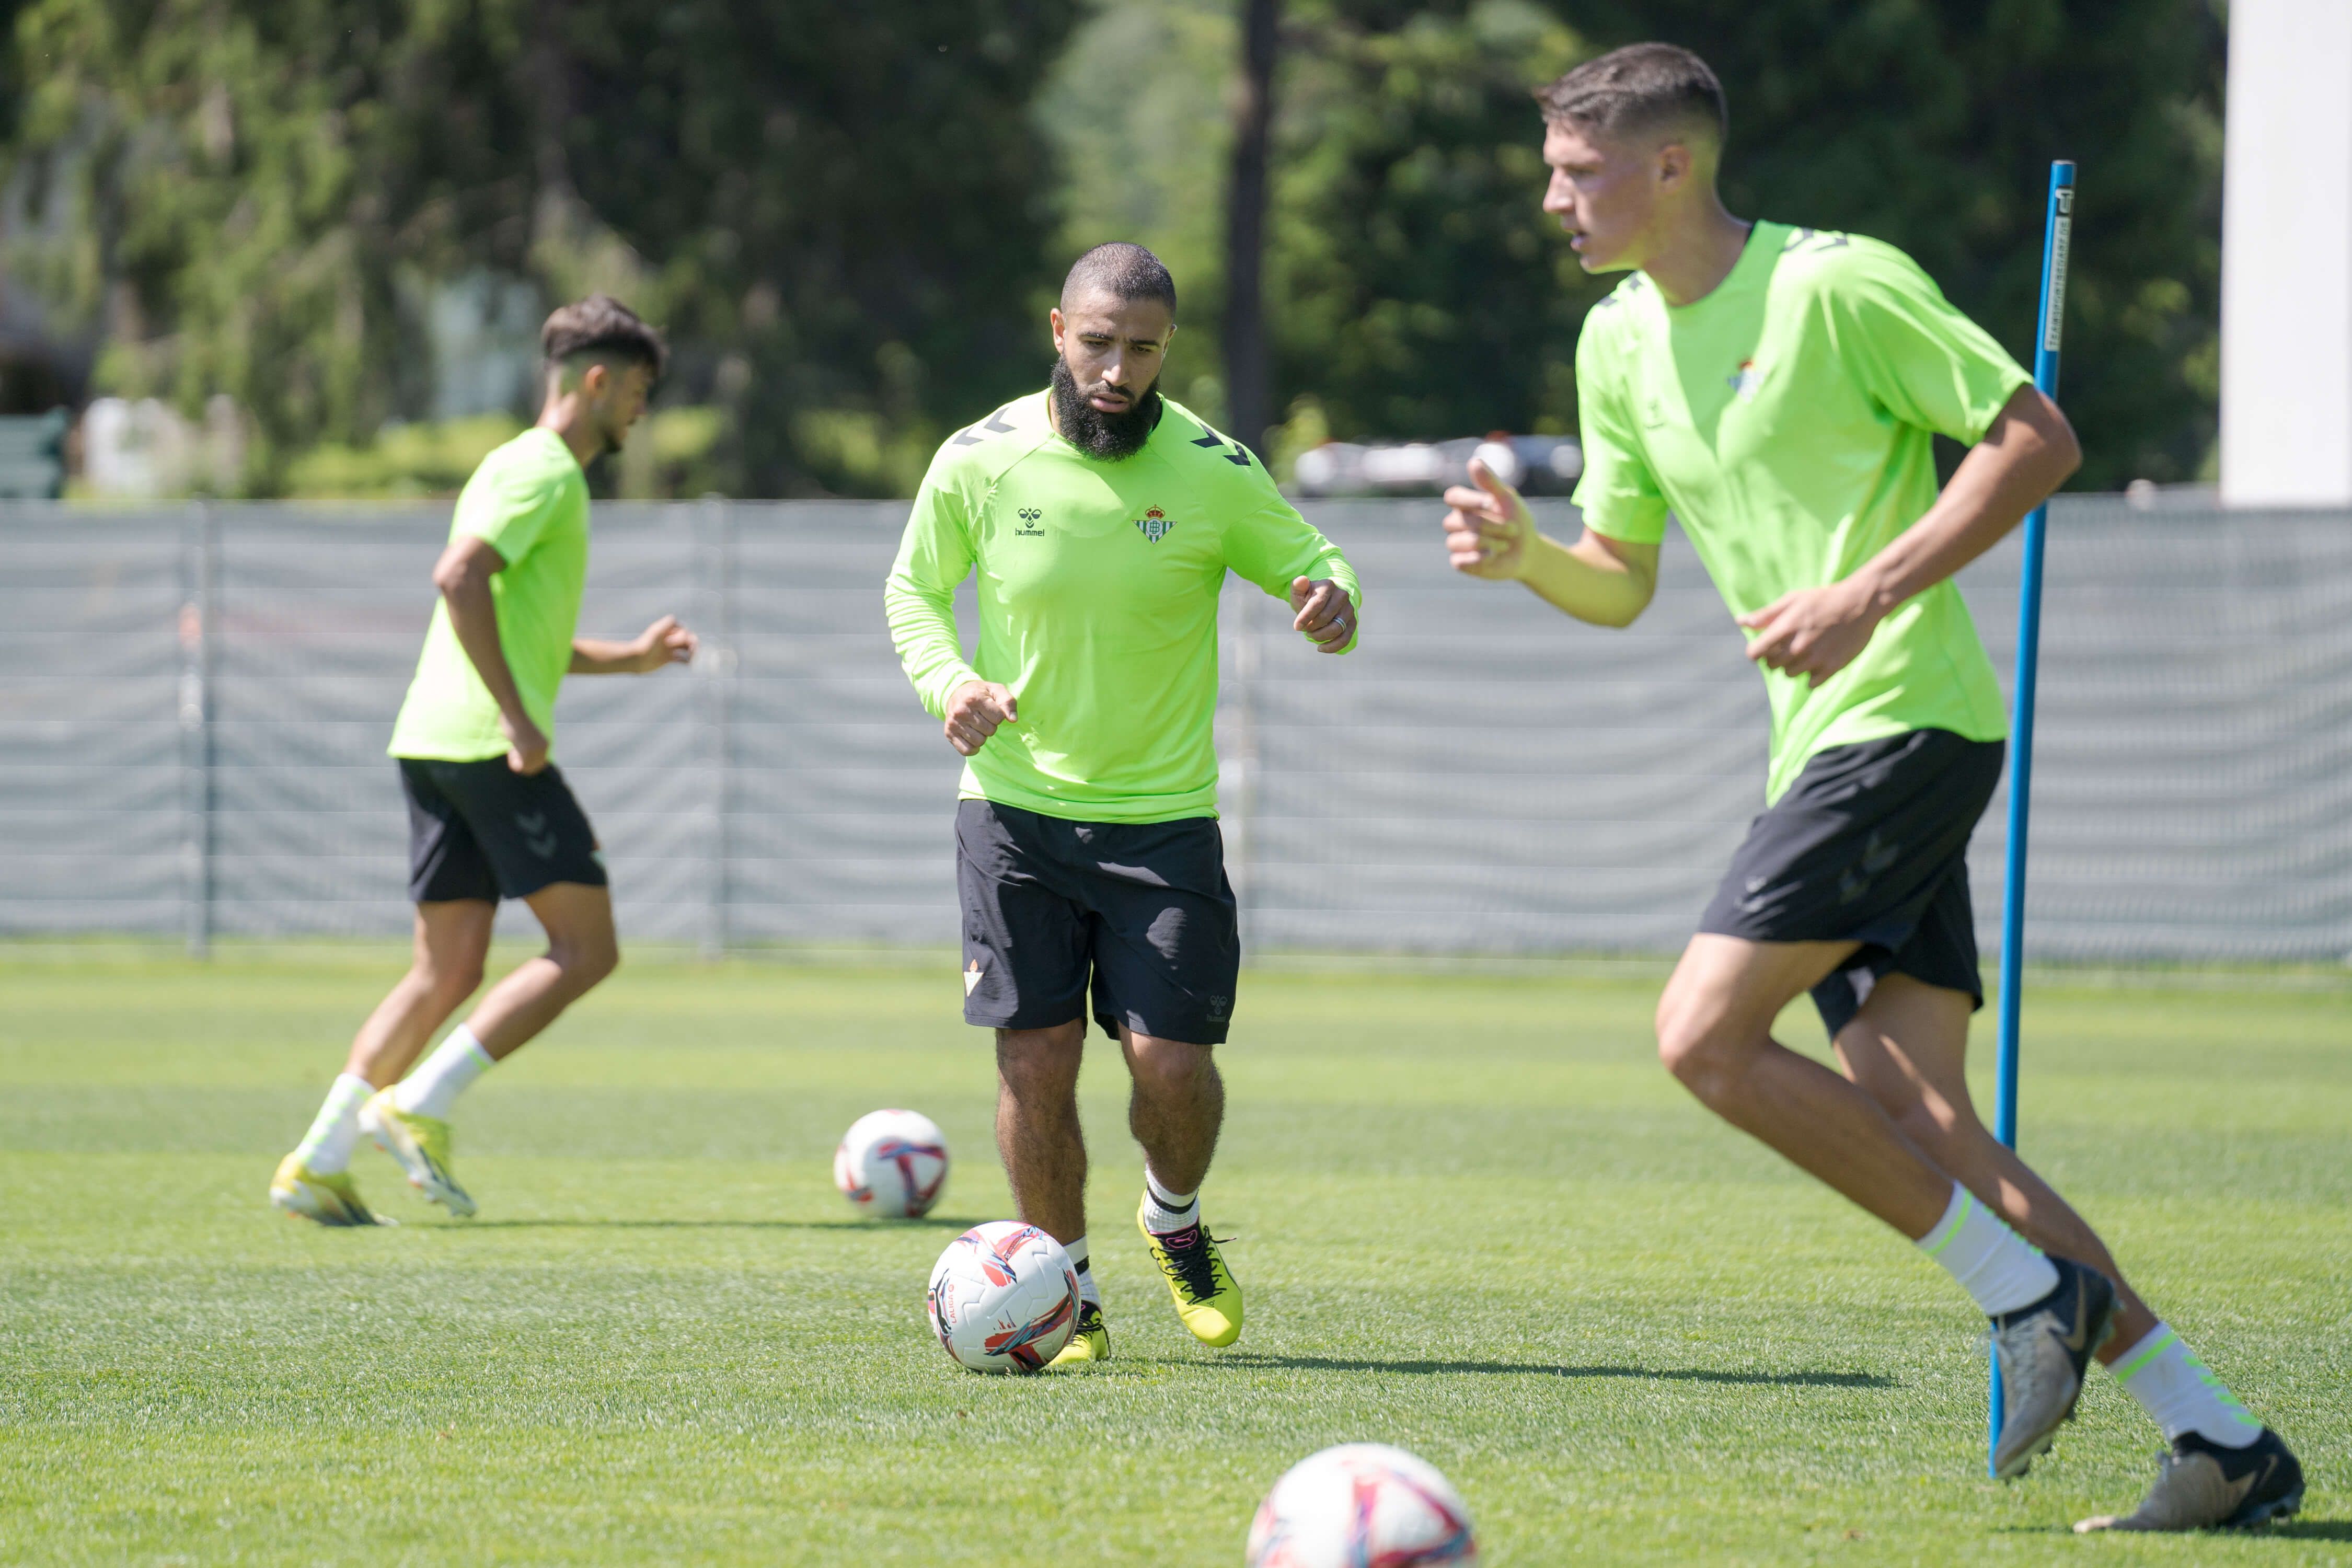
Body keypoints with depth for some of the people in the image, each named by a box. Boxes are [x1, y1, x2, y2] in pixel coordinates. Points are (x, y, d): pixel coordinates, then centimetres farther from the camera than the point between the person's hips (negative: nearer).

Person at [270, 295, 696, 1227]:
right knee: (586, 947, -6)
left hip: (434, 746, 10)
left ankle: (317, 1163, 4)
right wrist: (519, 719, -23)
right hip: (486, 743, -10)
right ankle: (419, 1104, -12)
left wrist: (628, 660, 26)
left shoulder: (529, 470, 25)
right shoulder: (543, 471, -7)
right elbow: (461, 579, -22)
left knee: (447, 970, 10)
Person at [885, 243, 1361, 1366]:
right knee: (1036, 1059, -2)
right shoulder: (979, 461, -5)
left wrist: (1331, 604, -20)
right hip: (1015, 809, 1)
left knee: (1172, 1060, -7)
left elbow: (1311, 561, 4)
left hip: (1163, 817, 0)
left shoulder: (1212, 471, -8)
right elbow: (914, 589, 10)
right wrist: (950, 683, -10)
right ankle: (1067, 1292, 17)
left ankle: (1174, 1219, 26)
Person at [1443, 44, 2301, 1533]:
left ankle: (2034, 1291, -8)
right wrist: (1525, 557, -1)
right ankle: (2223, 1438, -1)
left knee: (1706, 1032, -17)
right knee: (1914, 1120, -1)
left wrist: (1869, 594, -18)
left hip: (1907, 719, -8)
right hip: (1826, 742, 8)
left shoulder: (1841, 284, -10)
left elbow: (2038, 438, -10)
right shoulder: (1619, 343, 14)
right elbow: (1621, 581, 21)